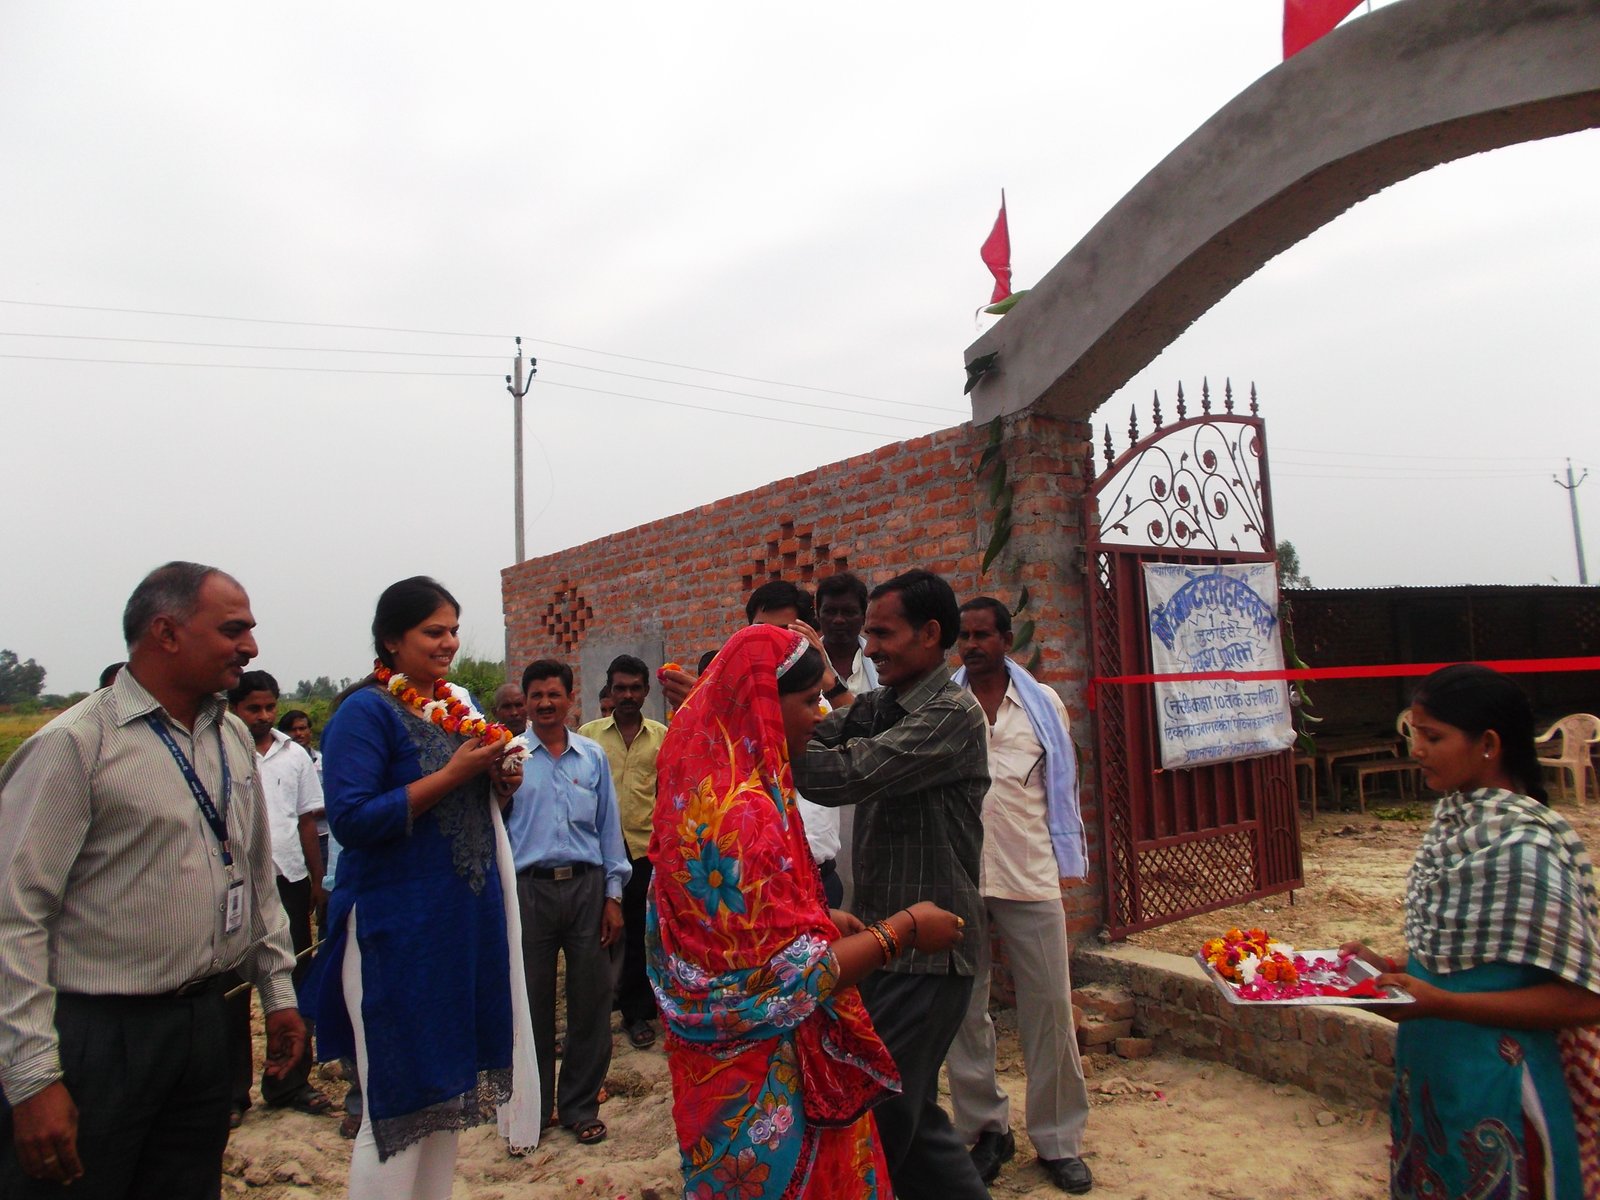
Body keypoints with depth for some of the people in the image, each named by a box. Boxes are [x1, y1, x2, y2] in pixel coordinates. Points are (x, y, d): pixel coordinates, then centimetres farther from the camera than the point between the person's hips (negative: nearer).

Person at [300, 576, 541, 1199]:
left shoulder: (461, 704, 11)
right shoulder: (365, 711, -11)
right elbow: (350, 817, -21)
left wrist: (500, 784, -2)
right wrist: (452, 774, -22)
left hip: (468, 922, 7)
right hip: (398, 929, -7)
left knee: (447, 1086, 18)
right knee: (397, 1105, 4)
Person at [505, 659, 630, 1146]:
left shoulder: (593, 756, 7)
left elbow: (609, 827, 9)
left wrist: (613, 895, 4)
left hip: (586, 886, 2)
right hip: (529, 888, -1)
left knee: (590, 1001, 7)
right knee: (531, 1002, 9)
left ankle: (580, 1105, 24)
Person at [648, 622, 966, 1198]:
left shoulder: (702, 787, 2)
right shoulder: (747, 810, -27)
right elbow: (792, 977, -24)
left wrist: (821, 919, 10)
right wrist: (903, 930, -14)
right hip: (762, 1075, -9)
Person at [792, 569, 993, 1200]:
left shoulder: (953, 715, -17)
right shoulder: (877, 707, 10)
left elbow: (847, 774, -28)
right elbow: (813, 730, -5)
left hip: (926, 955, -8)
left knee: (876, 1114, 4)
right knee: (906, 1112, 20)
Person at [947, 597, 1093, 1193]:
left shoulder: (1044, 705, 5)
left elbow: (1061, 787, 11)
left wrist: (1064, 861, 9)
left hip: (1029, 876, 1)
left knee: (1050, 1008, 6)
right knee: (965, 1009, 10)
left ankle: (1058, 1138, 23)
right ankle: (985, 1127, 27)